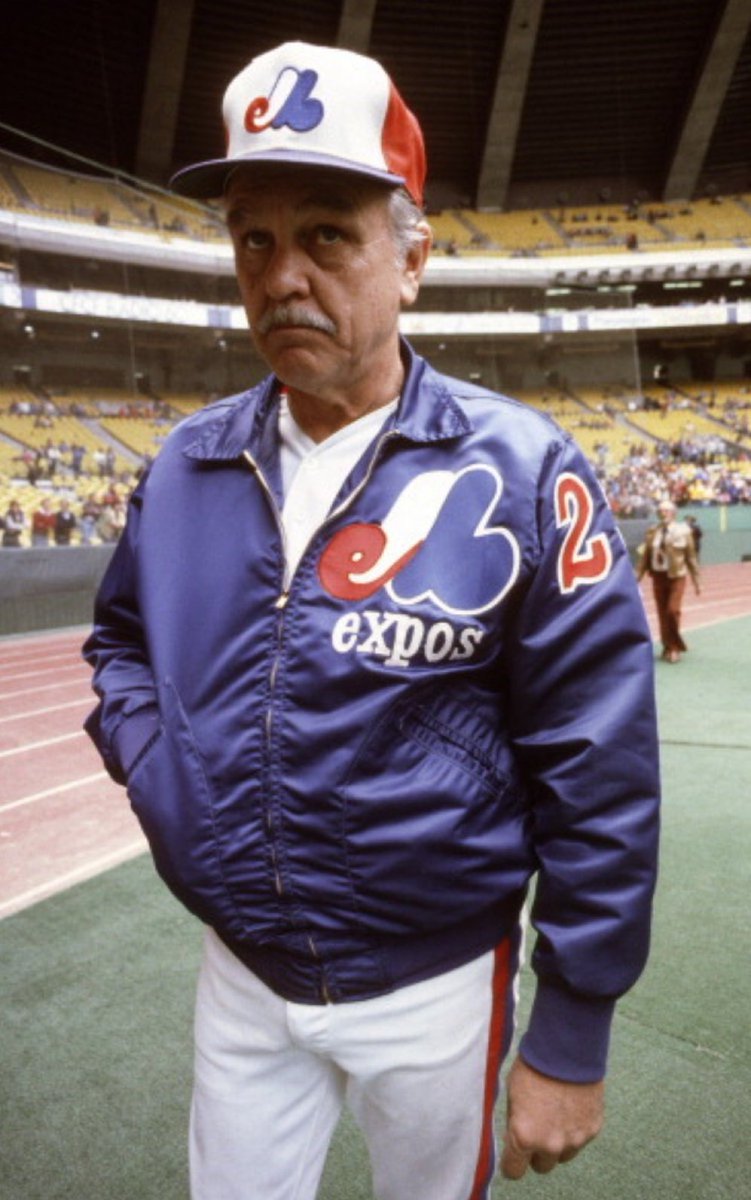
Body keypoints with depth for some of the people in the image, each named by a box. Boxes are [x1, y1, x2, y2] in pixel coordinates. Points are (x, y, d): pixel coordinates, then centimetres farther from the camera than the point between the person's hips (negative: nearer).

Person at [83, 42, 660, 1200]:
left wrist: (571, 1045, -10)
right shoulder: (188, 464, -3)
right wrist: (150, 761, -5)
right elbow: (124, 637, 15)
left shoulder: (517, 472, -17)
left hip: (433, 985, -3)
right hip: (239, 974, 4)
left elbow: (599, 779, -14)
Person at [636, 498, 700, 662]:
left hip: (676, 576, -3)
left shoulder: (683, 531, -2)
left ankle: (675, 646, 3)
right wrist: (637, 577, 1)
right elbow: (645, 557, 7)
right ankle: (668, 646, 20)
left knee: (673, 610, -14)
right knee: (662, 614, 6)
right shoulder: (652, 532, 5)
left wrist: (696, 581, 2)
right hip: (658, 576, 3)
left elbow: (691, 557, 1)